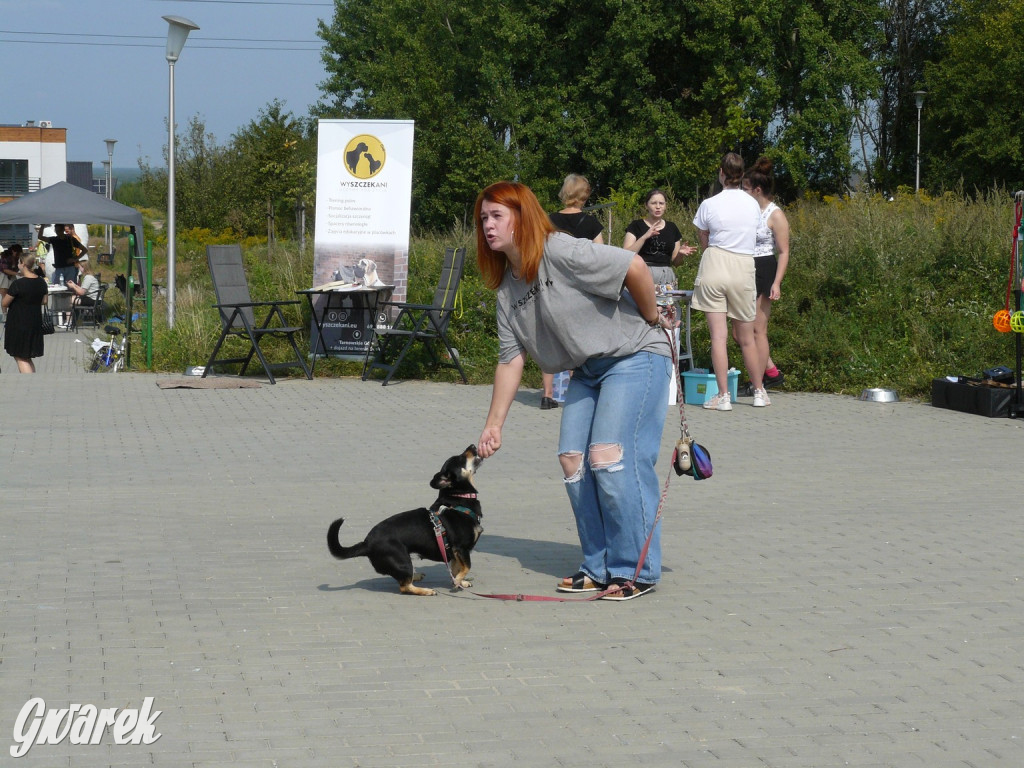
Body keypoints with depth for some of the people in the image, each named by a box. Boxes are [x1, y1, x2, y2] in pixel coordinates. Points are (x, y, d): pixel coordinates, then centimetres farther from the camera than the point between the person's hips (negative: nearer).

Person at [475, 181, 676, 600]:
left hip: (635, 356, -9)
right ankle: (599, 567, 12)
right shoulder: (508, 290, 5)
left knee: (610, 457, -16)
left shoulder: (560, 252, -21)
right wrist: (494, 424, -1)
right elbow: (511, 360, 5)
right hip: (587, 369, 9)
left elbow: (634, 267, -25)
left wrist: (652, 320, -11)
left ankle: (636, 570, -6)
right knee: (572, 460, 1)